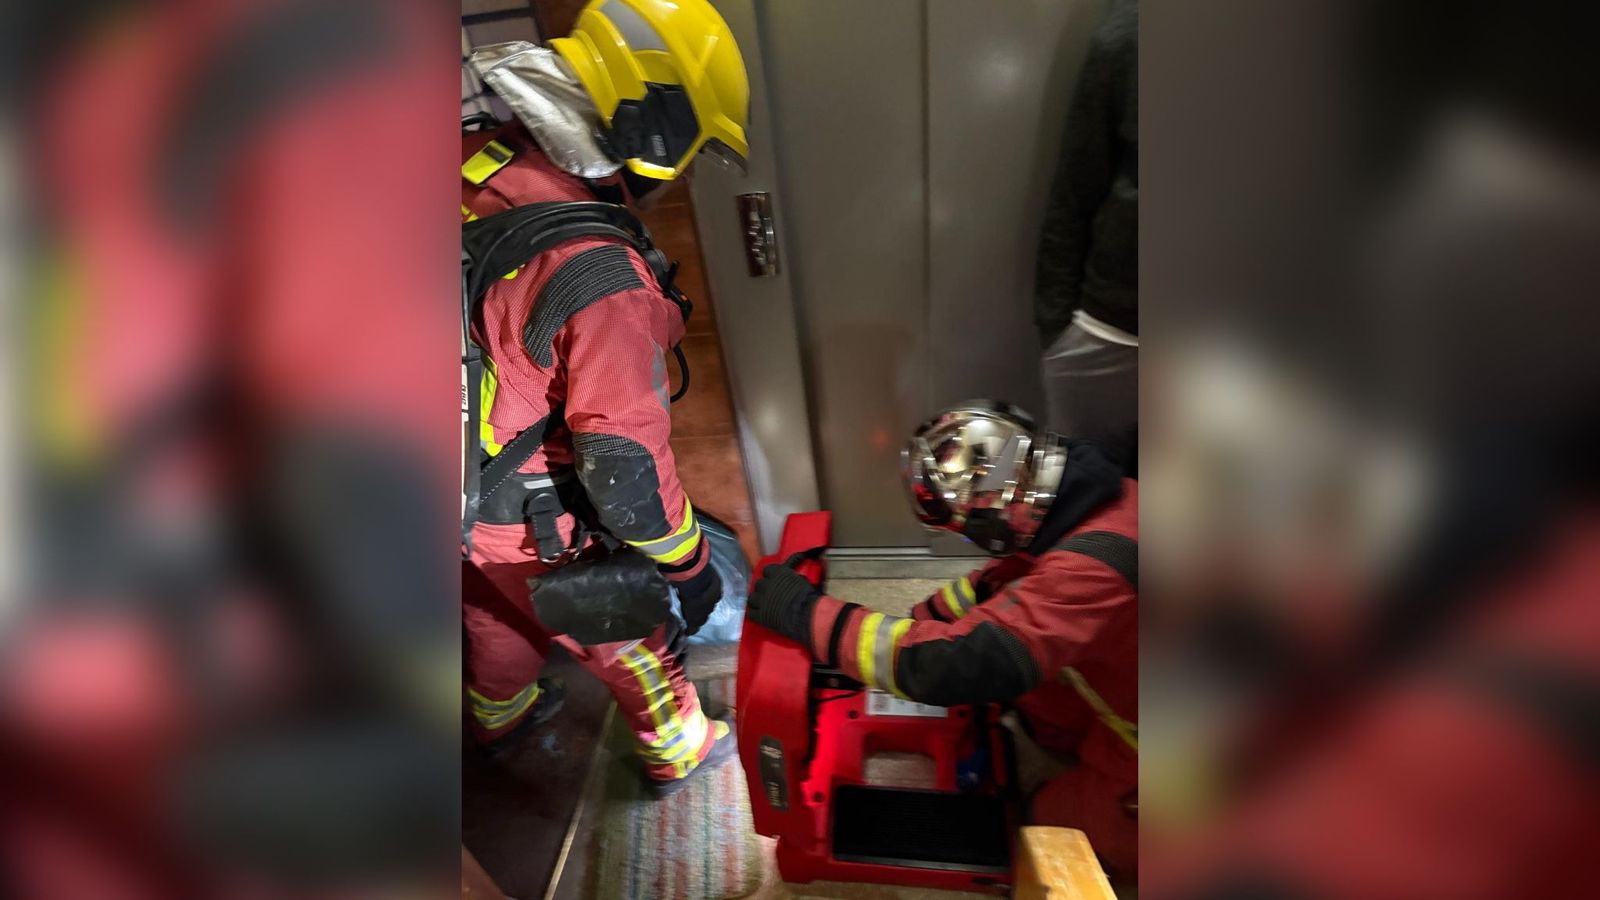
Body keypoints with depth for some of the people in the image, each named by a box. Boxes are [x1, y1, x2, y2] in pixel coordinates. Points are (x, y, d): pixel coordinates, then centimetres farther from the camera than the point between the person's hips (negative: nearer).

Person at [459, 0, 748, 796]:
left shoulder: (473, 164, -10)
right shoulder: (602, 277, -35)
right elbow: (624, 458, -30)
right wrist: (690, 566, -15)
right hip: (533, 521, -7)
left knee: (499, 607, 33)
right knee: (629, 631, 19)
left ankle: (498, 714, 64)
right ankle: (678, 752, 48)